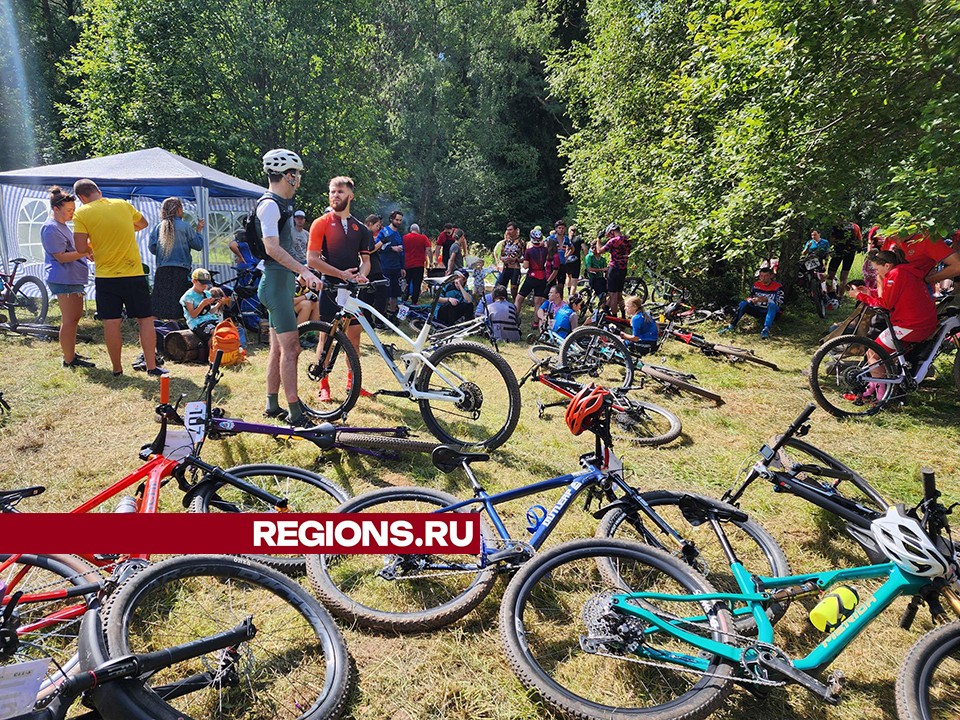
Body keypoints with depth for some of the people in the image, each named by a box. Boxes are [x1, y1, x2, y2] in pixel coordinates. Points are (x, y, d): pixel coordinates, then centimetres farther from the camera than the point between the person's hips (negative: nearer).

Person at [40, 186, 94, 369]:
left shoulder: (61, 225, 18)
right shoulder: (51, 229, -15)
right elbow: (61, 257, -21)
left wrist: (86, 252, 14)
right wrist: (85, 252, -26)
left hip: (73, 278, 11)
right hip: (64, 280, -11)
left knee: (75, 316, 18)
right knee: (70, 319, -8)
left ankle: (71, 353, 28)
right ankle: (69, 360, -3)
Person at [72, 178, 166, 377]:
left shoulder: (81, 213, -4)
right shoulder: (123, 205, 4)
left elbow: (81, 248, -10)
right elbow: (143, 223, 23)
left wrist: (94, 245, 10)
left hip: (106, 275, -1)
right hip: (134, 273, 1)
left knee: (111, 323, 5)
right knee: (146, 319, 4)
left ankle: (117, 368, 13)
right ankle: (151, 366, 1)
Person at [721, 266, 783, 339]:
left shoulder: (778, 287, -10)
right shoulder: (756, 285, 3)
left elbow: (780, 304, -19)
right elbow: (749, 298, 2)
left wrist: (767, 300, -37)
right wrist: (752, 300, -24)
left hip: (771, 312, -4)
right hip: (758, 311, 4)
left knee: (772, 305, -36)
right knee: (743, 303, -17)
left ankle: (766, 329, -47)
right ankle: (732, 326, -23)